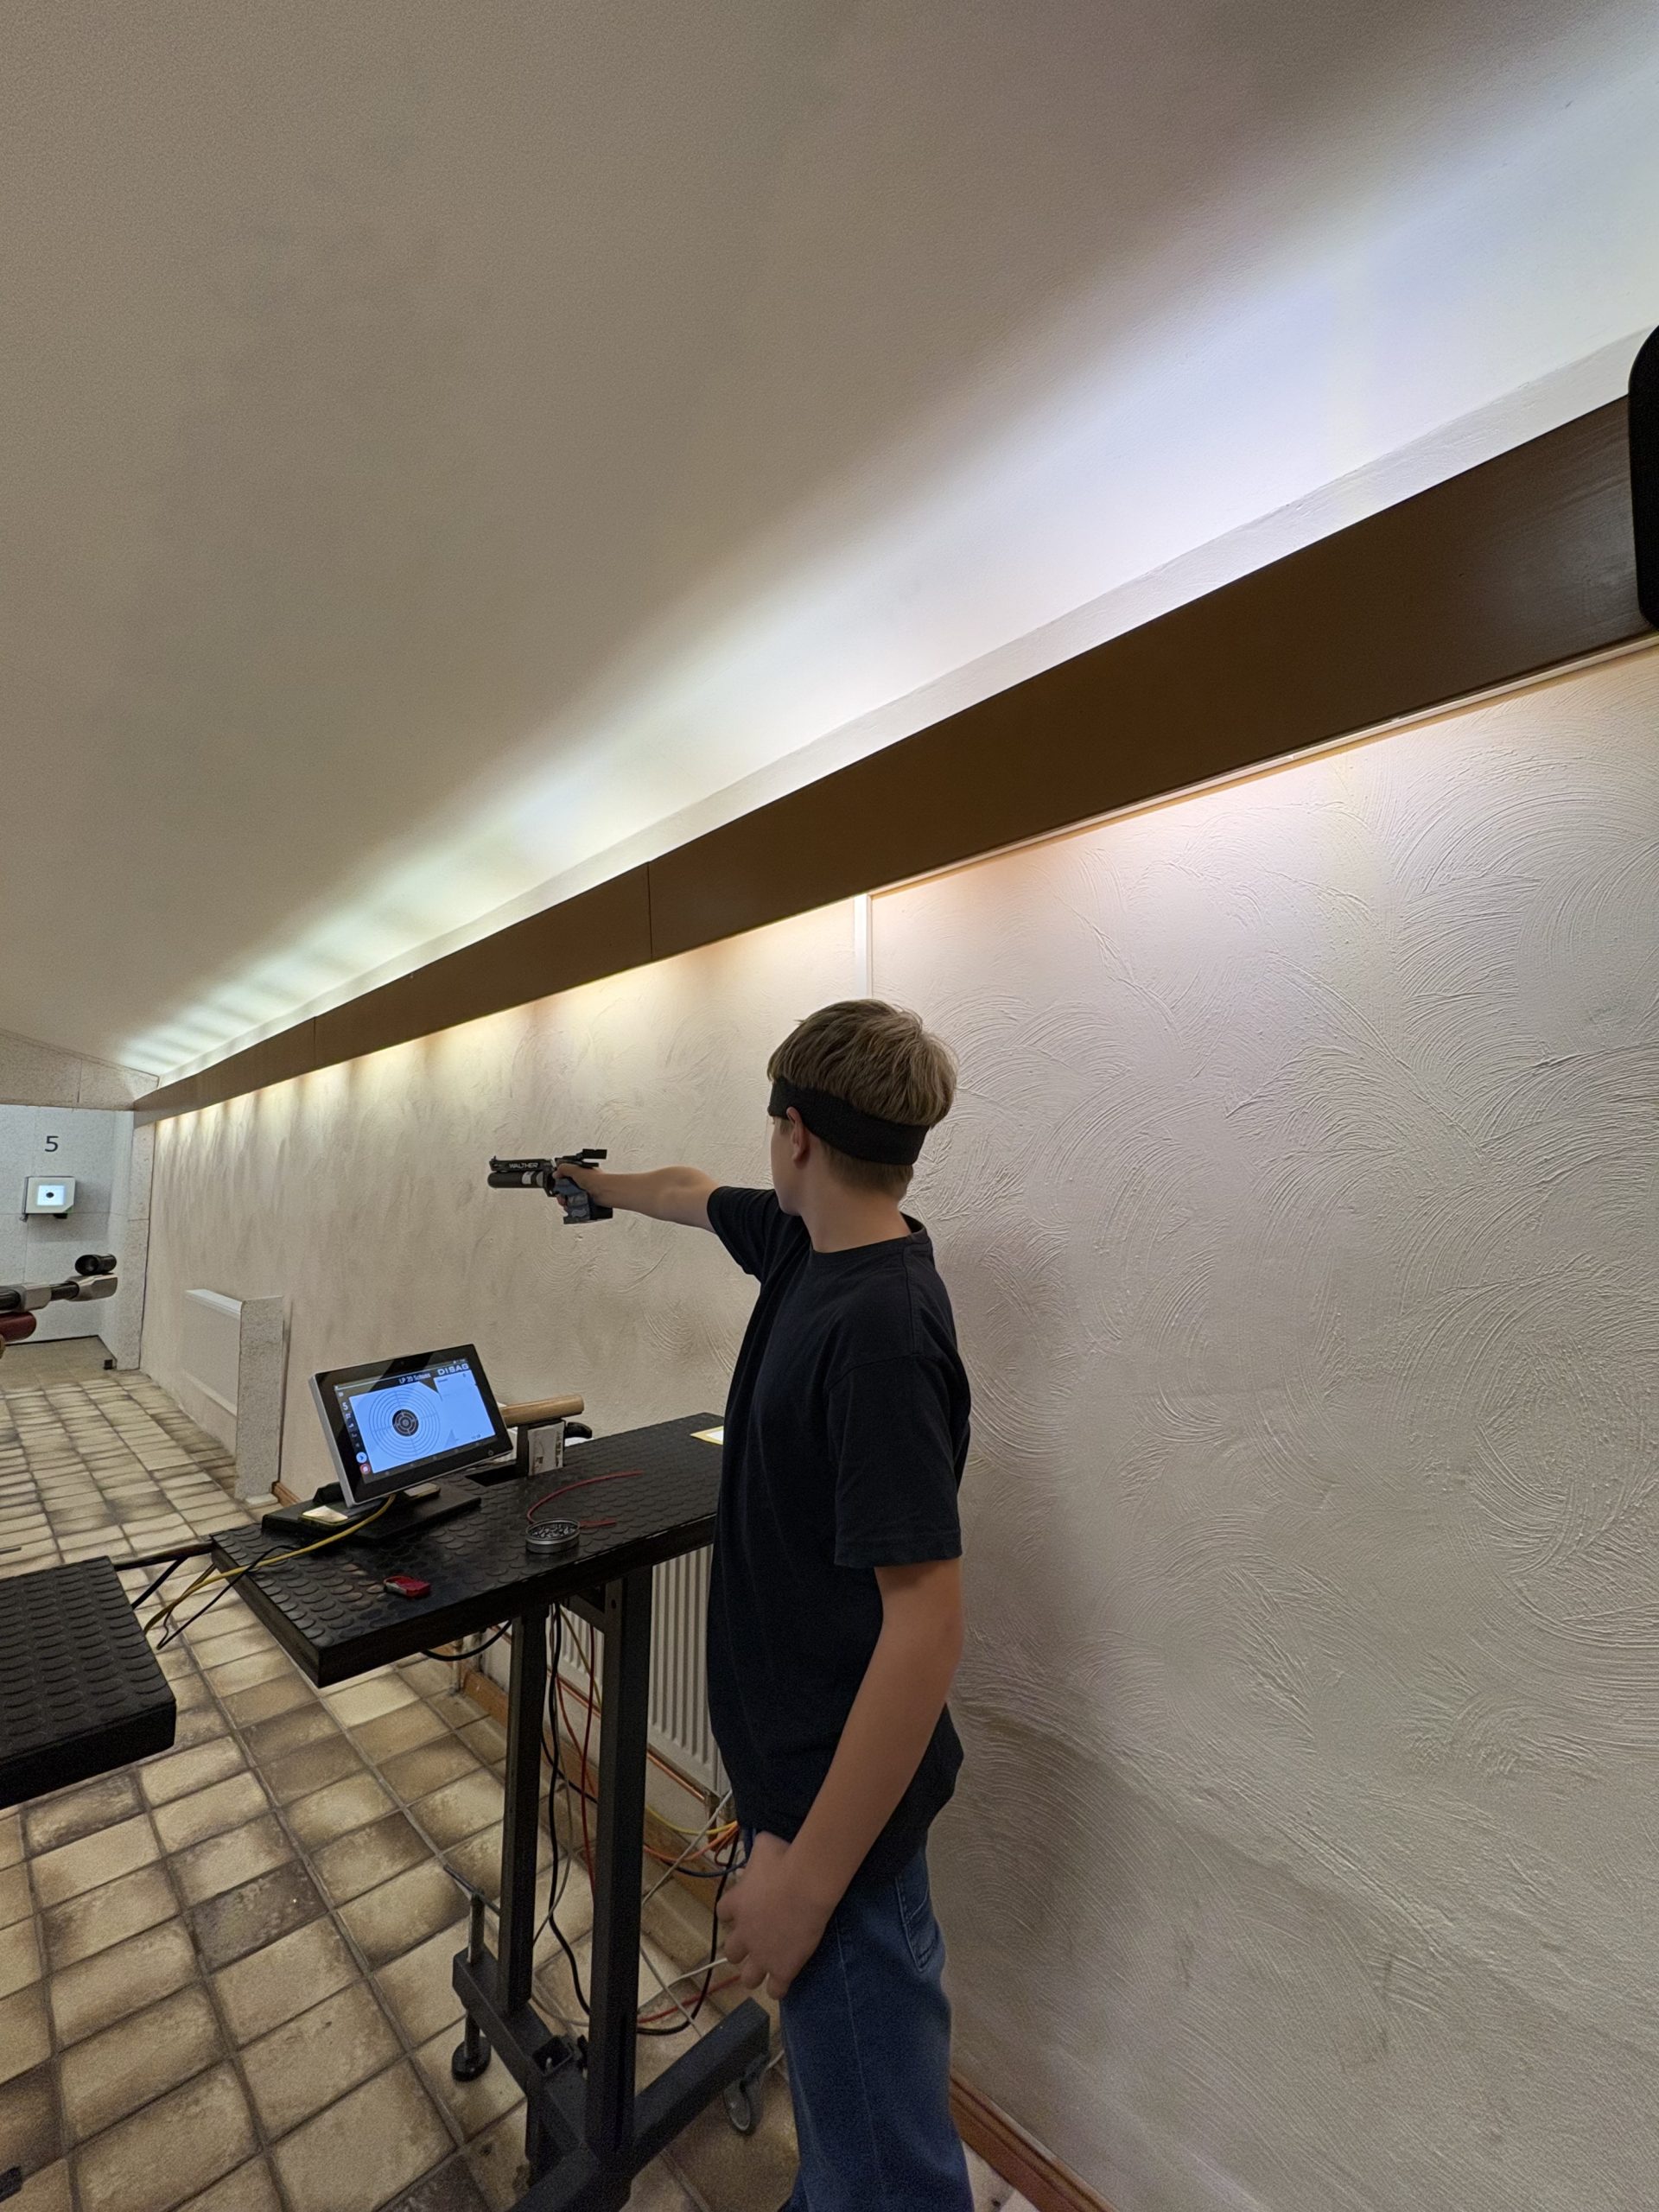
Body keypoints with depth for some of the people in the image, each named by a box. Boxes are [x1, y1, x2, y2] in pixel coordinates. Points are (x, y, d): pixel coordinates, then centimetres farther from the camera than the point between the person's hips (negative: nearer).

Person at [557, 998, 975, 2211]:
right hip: (799, 1746, 8)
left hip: (844, 1787, -8)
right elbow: (696, 1195, 17)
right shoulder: (805, 1244, -3)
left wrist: (809, 1870, -20)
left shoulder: (882, 1329, -30)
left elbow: (927, 1626, -28)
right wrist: (597, 1183, 33)